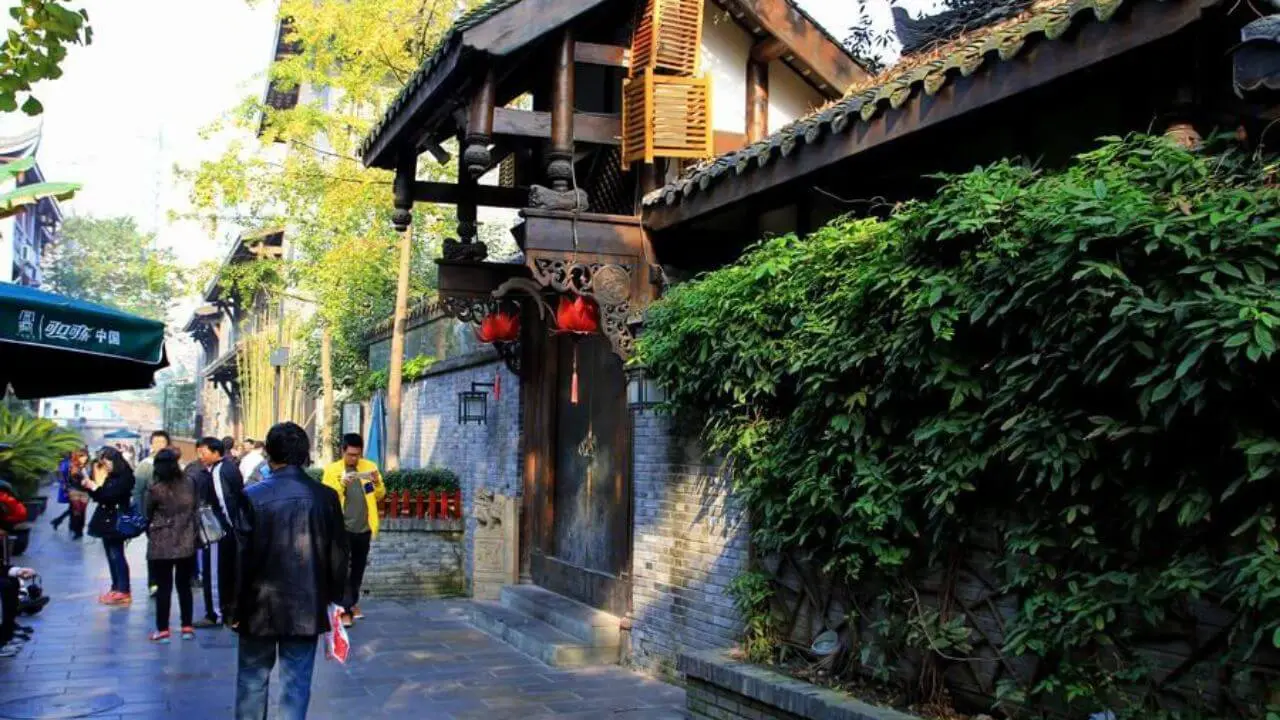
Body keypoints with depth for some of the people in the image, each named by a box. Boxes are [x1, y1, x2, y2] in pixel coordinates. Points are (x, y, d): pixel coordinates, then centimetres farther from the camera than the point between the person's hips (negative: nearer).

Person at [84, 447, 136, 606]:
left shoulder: (125, 476, -11)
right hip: (106, 520, 9)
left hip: (116, 521, -9)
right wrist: (90, 486, -2)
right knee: (111, 555, 10)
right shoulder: (109, 476, 15)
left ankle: (124, 591, -8)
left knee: (117, 555, -9)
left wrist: (95, 487, -18)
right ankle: (116, 588, 14)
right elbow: (99, 497, 13)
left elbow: (111, 495, -20)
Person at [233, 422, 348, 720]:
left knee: (252, 680, 15)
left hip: (260, 606, -1)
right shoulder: (325, 497, -4)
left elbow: (240, 557, -8)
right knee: (296, 684, 7)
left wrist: (235, 607, 2)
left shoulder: (252, 496, -10)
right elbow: (338, 554, 2)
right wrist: (335, 598, 14)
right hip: (307, 608, 1)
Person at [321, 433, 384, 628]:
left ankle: (353, 602, 31)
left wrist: (377, 483, -14)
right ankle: (345, 610, -6)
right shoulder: (332, 470, -4)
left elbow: (380, 495, 6)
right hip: (342, 528, -3)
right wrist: (341, 485, -26)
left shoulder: (369, 466, 4)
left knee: (358, 569, 15)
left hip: (364, 528, 3)